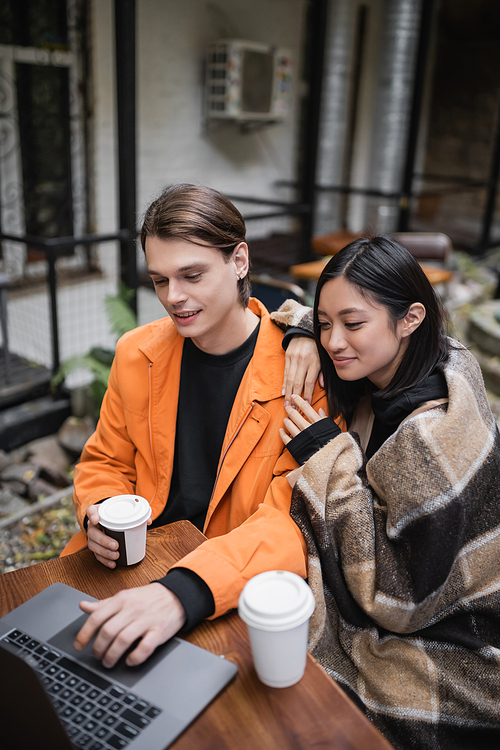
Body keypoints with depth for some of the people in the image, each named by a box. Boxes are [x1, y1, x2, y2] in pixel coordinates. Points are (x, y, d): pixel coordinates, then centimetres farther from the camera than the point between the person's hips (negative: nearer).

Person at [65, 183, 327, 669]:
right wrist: (99, 516, -11)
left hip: (233, 591, -4)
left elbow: (295, 518, -22)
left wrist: (184, 591, -37)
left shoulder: (302, 371, -15)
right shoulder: (137, 354, 1)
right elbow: (106, 462, 12)